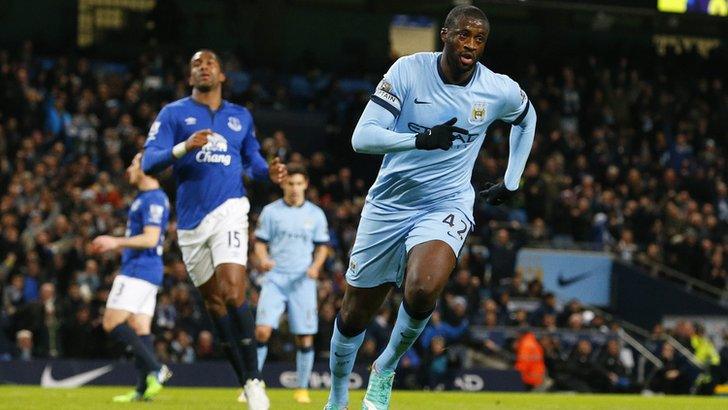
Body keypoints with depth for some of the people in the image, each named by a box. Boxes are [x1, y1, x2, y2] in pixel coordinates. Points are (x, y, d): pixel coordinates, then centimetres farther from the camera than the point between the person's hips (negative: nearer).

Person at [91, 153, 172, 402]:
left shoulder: (153, 199, -13)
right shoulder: (143, 198, 19)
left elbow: (150, 239, -22)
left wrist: (116, 242, -16)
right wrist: (114, 246, 22)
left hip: (139, 270, -10)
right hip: (144, 271, 10)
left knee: (112, 323, -13)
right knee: (140, 329, 5)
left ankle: (155, 369, -18)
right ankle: (143, 389, 0)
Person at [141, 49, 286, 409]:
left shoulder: (240, 117, 13)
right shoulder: (173, 114, 5)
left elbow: (252, 160, 25)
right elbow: (149, 163, -5)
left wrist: (269, 172, 2)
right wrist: (184, 147, -22)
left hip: (229, 210, -1)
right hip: (191, 220, 1)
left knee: (232, 292, -19)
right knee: (213, 301, 6)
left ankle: (254, 381, -14)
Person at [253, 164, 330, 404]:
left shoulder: (315, 214, 7)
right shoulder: (271, 211, 5)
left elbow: (322, 246, 12)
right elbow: (260, 242, 7)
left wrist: (316, 266, -7)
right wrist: (263, 259, -14)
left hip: (302, 281, 1)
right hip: (275, 278, -1)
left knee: (305, 336, -2)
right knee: (262, 330, -14)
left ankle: (302, 389, 10)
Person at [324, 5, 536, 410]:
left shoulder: (499, 91, -6)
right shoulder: (409, 71, -12)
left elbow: (527, 118, 19)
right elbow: (362, 137, -19)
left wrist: (511, 182, 18)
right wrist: (422, 139, -33)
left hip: (446, 207, -1)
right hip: (389, 204, 1)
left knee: (423, 290, -31)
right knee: (355, 315, 10)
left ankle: (386, 369, -3)